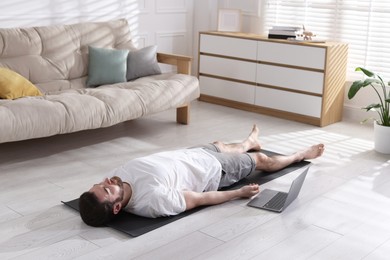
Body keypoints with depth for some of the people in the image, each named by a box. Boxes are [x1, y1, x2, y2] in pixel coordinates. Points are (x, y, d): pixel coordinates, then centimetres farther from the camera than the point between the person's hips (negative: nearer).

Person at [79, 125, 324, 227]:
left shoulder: (118, 177, -27)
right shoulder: (154, 200, -44)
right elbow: (199, 199, -31)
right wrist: (241, 193, -18)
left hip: (190, 154, 6)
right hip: (212, 170, -6)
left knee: (220, 144, 34)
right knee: (261, 159, 17)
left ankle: (249, 142, 71)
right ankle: (301, 154, 49)